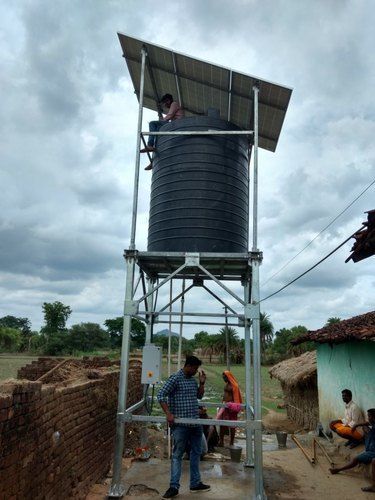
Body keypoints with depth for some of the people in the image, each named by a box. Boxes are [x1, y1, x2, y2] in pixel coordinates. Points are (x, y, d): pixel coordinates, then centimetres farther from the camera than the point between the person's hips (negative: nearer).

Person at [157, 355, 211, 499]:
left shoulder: (193, 380, 11)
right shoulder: (175, 378, -12)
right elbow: (160, 395, -16)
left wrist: (202, 383, 6)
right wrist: (168, 413, -23)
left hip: (195, 423, 8)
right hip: (180, 424, -8)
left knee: (196, 453, 15)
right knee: (177, 454, 0)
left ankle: (195, 484, 27)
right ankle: (174, 487, 10)